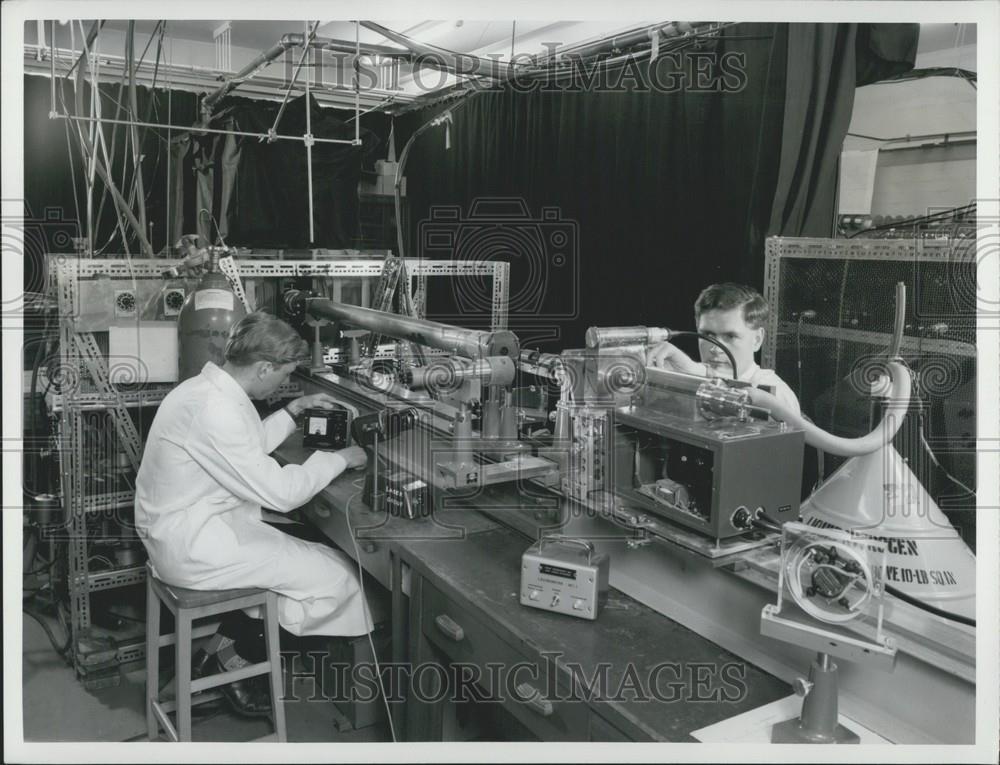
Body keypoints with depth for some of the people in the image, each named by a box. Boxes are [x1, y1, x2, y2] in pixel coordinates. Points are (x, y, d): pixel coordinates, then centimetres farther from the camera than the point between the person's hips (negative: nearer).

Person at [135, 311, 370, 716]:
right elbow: (280, 492, -24)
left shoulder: (206, 387, 5)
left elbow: (249, 449, 22)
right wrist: (340, 458, -11)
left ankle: (221, 650, 18)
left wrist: (293, 410, 15)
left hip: (182, 529, 11)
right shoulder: (216, 410, -26)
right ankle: (235, 658, 11)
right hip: (191, 547, -10)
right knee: (337, 575, -8)